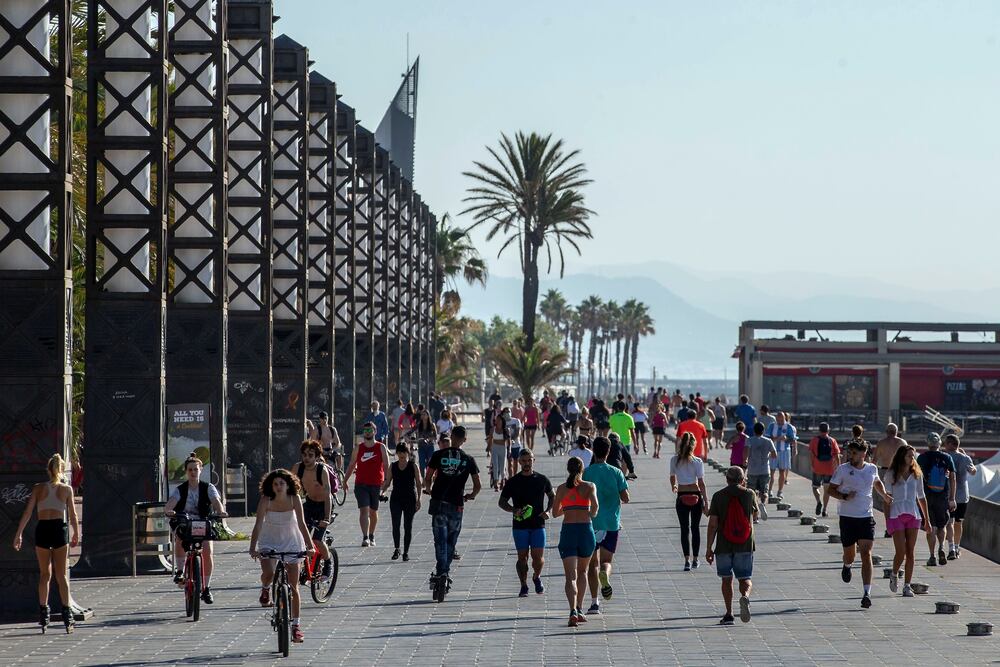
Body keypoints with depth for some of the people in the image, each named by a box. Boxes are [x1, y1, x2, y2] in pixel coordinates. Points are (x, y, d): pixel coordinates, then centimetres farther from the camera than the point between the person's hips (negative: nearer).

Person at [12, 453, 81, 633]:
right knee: (61, 574, 4)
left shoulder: (38, 488, 5)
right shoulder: (66, 489, 3)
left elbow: (27, 512, 0)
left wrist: (19, 534, 3)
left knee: (44, 574, 13)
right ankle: (66, 613, -2)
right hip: (60, 529, -1)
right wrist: (76, 534, 20)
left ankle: (43, 614, 13)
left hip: (42, 529, 1)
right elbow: (73, 515, 6)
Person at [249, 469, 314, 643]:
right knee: (268, 573, -28)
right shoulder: (266, 501, -19)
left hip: (291, 543, 1)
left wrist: (309, 546, -29)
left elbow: (301, 524, -20)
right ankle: (265, 589, 10)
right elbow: (258, 525, -25)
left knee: (293, 587, 0)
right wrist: (253, 548, -36)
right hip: (269, 542, -1)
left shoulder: (294, 500, -17)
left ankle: (295, 625, 10)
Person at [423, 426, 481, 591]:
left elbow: (428, 478, 1)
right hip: (456, 505, 1)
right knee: (451, 541, 15)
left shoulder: (439, 455, 0)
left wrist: (429, 490, 22)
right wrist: (470, 496, 24)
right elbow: (478, 486, 4)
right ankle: (445, 571, 17)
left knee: (440, 540, -2)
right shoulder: (468, 460, 3)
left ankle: (441, 572, -15)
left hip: (439, 503, -1)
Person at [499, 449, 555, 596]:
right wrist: (514, 510, -12)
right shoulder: (513, 482, 2)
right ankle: (524, 586, 12)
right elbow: (502, 502, 7)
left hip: (538, 524, 0)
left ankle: (536, 577, 24)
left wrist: (548, 511, 0)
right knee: (522, 556, -1)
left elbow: (552, 497, 18)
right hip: (520, 525, 0)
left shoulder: (542, 479, 5)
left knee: (538, 556, -5)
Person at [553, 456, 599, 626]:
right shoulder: (589, 486, 0)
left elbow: (555, 512, 12)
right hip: (585, 529, 0)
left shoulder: (562, 488, 6)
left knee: (570, 576, -5)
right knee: (582, 571, 22)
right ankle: (579, 610, 23)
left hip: (567, 530, 0)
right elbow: (595, 505, -16)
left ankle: (573, 611, -24)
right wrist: (592, 514, 4)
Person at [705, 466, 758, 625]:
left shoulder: (718, 496, -1)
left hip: (724, 546, 0)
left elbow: (713, 524, -5)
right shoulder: (749, 494, 2)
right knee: (745, 579, 7)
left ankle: (729, 614, 10)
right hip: (745, 546, 0)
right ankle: (745, 596, -26)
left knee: (726, 579, 14)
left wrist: (709, 548, 0)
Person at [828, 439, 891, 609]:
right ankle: (847, 566, 49)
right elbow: (831, 490, 1)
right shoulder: (842, 469, -3)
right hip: (847, 518, -1)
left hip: (867, 518, 1)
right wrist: (845, 496, -15)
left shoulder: (872, 469, 6)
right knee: (849, 554, 10)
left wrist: (884, 496, 17)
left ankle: (867, 593, -14)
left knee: (866, 554, -11)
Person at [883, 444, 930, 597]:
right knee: (901, 551, -10)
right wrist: (887, 521, -5)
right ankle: (894, 576, 18)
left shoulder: (916, 474, 10)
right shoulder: (891, 474, 1)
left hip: (913, 515, 3)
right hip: (896, 514, -3)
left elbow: (921, 497, 16)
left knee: (910, 552, -1)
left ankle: (907, 586, 4)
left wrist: (927, 520, 17)